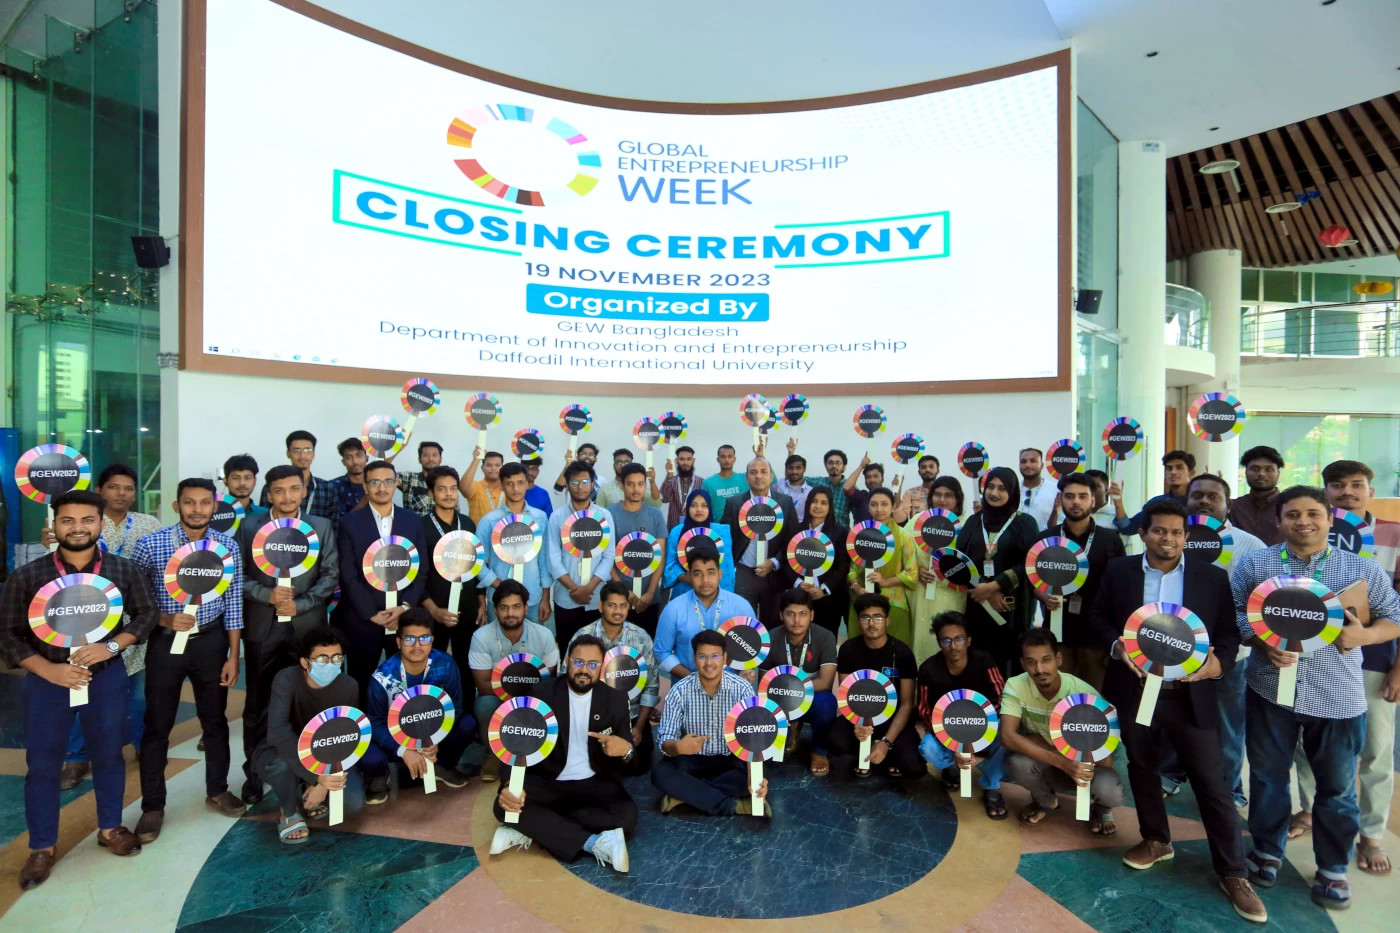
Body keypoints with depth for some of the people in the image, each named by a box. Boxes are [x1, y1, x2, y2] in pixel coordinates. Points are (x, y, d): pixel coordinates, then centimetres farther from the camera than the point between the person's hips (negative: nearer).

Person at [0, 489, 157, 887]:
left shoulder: (125, 570, -7)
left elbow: (146, 615, -1)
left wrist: (111, 646, -17)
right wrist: (49, 670, -15)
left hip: (107, 677, 0)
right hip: (47, 680, 0)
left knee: (108, 755, 13)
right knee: (42, 764, 10)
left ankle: (110, 828, 32)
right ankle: (43, 847, 28)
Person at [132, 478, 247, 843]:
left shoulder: (228, 547, -5)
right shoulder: (150, 545, -9)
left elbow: (233, 603, -1)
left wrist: (233, 656, -2)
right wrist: (164, 619, -21)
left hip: (211, 641, 1)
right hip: (166, 642, -1)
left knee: (215, 720, 14)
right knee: (158, 725, 8)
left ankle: (217, 790, 32)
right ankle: (153, 806, 25)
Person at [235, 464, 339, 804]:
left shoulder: (321, 526, 3)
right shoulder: (249, 527, 4)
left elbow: (331, 574, -1)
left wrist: (300, 604, -12)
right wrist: (267, 595, -15)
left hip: (307, 626, 0)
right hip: (262, 627, 0)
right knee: (257, 704, 11)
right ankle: (254, 773, 27)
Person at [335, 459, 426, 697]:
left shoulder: (413, 521, 5)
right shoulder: (350, 523, -1)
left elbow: (421, 569, 3)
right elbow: (348, 576, -5)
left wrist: (405, 607, -9)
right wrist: (372, 614, -11)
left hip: (405, 619, 2)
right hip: (362, 621, -1)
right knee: (361, 687, 10)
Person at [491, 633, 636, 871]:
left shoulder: (616, 699, -3)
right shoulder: (542, 693, -6)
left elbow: (627, 751, -2)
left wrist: (626, 750, -28)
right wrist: (509, 784, -29)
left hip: (594, 783, 1)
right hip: (547, 781, 0)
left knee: (627, 816, -28)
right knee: (503, 806, -28)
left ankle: (532, 828, -17)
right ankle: (595, 843, -25)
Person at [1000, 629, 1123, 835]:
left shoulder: (1084, 693, -25)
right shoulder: (1015, 687, -22)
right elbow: (1008, 736, -31)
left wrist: (1038, 741, -28)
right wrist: (1061, 762, -42)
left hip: (1083, 762, 0)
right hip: (1043, 763, 1)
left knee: (1111, 791, -33)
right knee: (1018, 762, -33)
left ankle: (1100, 808, 10)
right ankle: (1046, 802, 5)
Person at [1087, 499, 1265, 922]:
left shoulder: (1213, 577, -2)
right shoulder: (1119, 570, -1)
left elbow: (1230, 633, 1)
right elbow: (1098, 616, 5)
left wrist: (1219, 662, -17)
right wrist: (1116, 644, -13)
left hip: (1190, 696, -1)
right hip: (1134, 692, 2)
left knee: (1212, 784, 6)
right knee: (1142, 770, 18)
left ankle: (1232, 873, 23)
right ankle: (1156, 841, 39)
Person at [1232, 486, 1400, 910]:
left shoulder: (1361, 569, 1)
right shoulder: (1254, 564, -2)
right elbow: (1231, 613, -1)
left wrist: (1364, 634, -14)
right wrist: (1260, 642, -17)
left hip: (1338, 697, 1)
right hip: (1271, 690, 0)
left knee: (1337, 787, 13)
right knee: (1268, 777, 13)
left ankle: (1333, 868, 33)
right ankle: (1267, 851, 32)